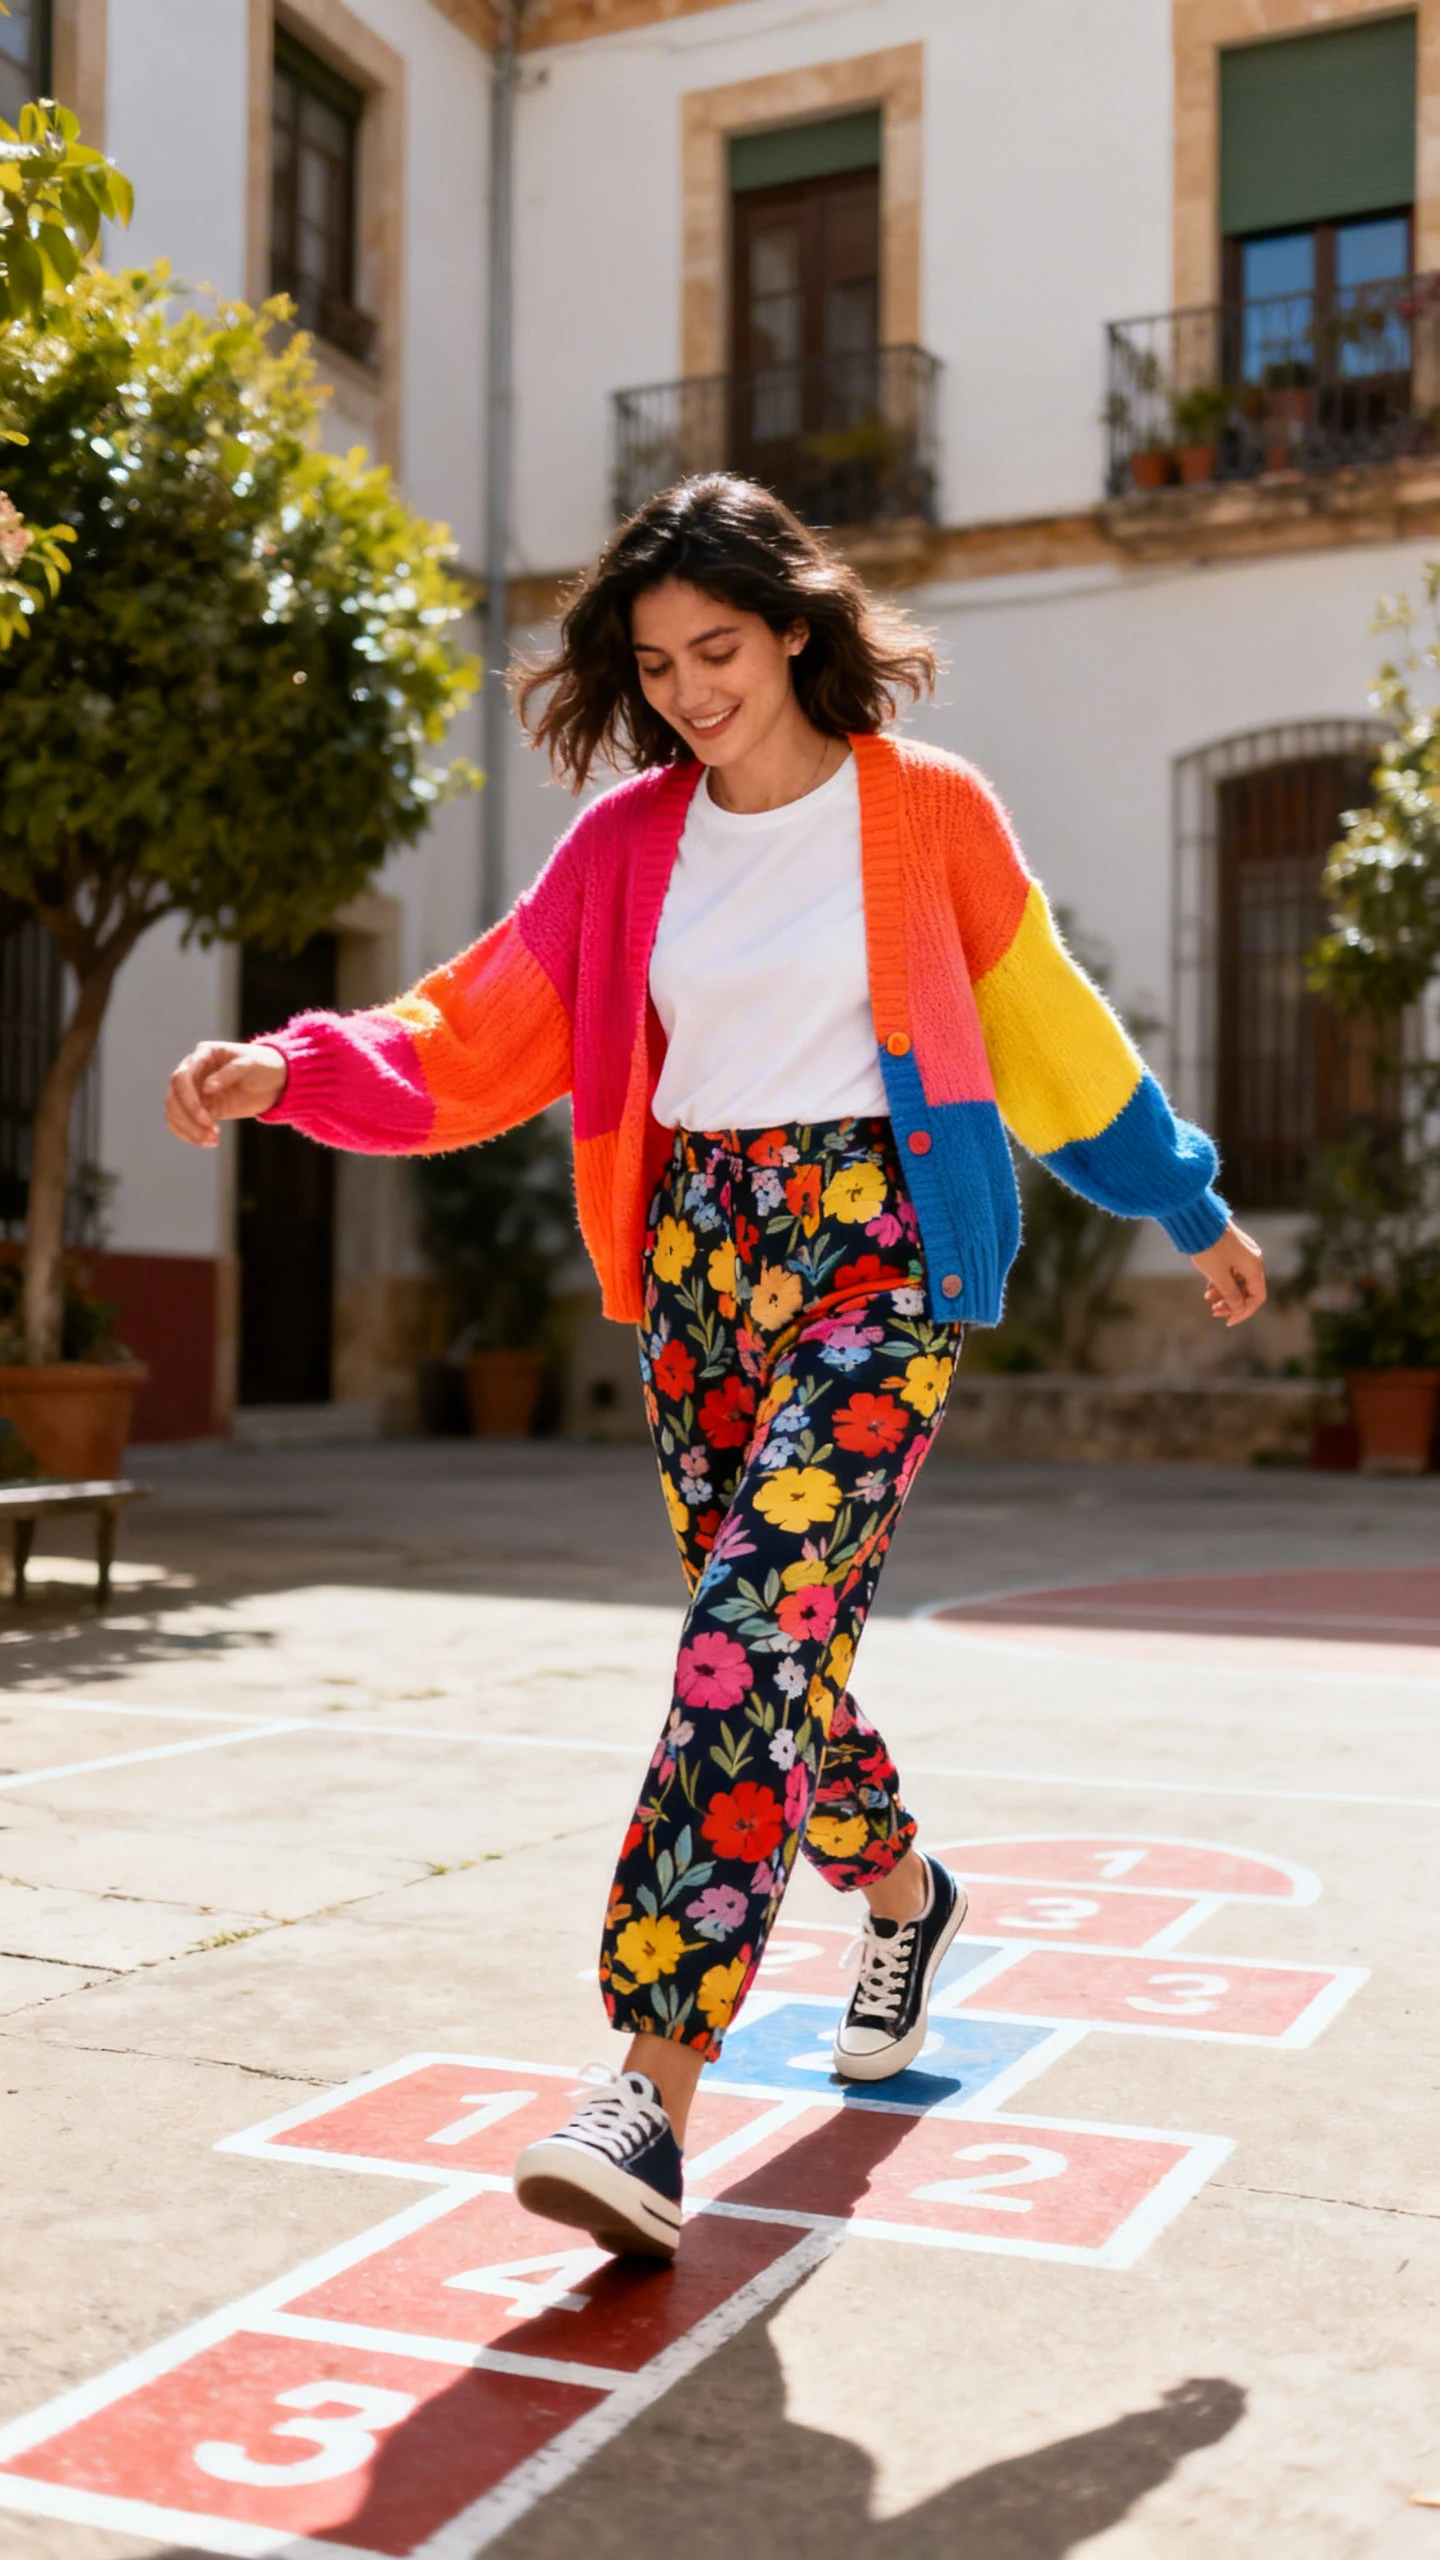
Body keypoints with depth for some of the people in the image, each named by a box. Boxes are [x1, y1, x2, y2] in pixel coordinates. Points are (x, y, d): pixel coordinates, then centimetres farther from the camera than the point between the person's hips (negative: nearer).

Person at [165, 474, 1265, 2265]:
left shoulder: (927, 812, -1)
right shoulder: (631, 841, 8)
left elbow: (1046, 1029, 9)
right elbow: (479, 1037, 2)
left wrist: (1190, 1207, 16)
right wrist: (294, 1069, -15)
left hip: (882, 1249, -4)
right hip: (702, 1259, 5)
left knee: (755, 1631, -18)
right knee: (772, 1645, 10)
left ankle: (654, 2094, -19)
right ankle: (905, 1900, 40)